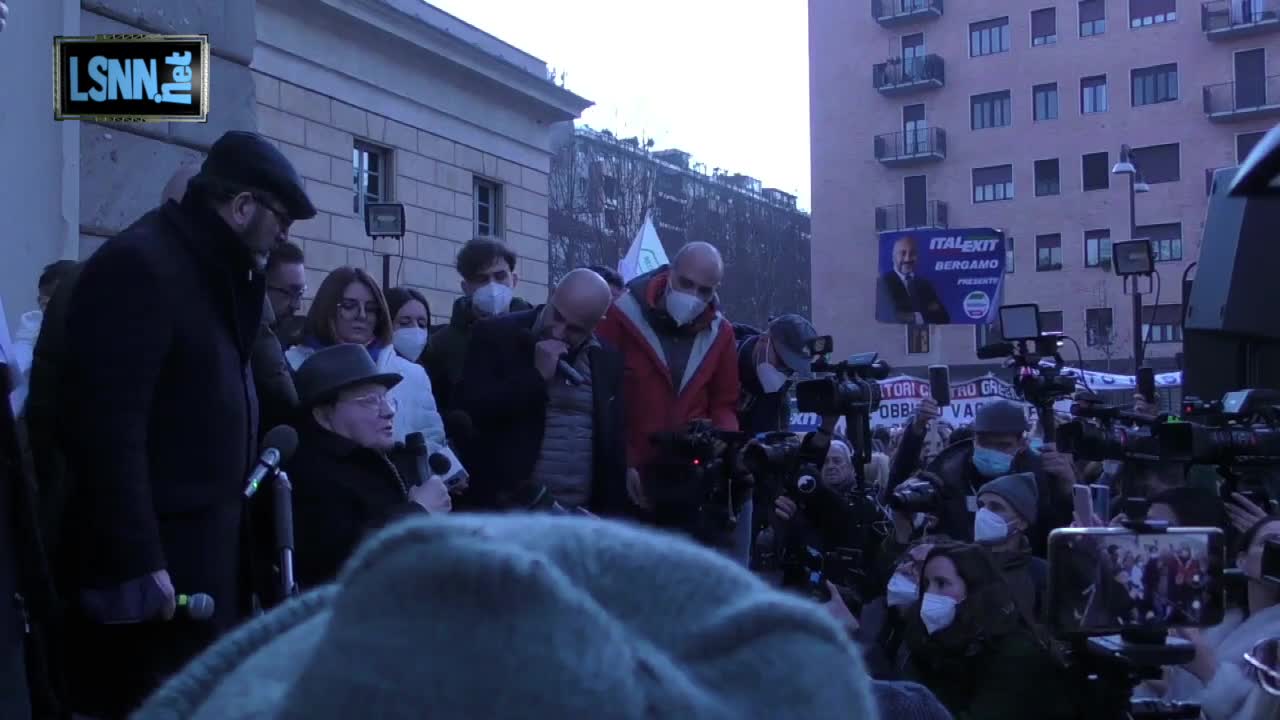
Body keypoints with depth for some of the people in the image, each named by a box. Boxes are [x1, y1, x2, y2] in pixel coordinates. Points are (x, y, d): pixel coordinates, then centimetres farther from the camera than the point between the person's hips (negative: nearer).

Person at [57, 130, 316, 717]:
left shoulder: (209, 269, 15)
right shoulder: (137, 265, -15)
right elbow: (109, 428, -22)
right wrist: (138, 563, -23)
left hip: (206, 548, 9)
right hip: (156, 561, -9)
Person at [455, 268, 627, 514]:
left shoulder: (606, 359, 9)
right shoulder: (496, 336, -4)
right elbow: (468, 411, -13)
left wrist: (613, 514, 12)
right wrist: (537, 375, -17)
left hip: (583, 515, 4)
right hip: (509, 510, -4)